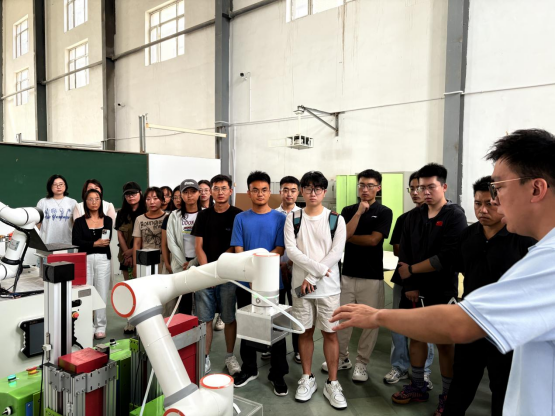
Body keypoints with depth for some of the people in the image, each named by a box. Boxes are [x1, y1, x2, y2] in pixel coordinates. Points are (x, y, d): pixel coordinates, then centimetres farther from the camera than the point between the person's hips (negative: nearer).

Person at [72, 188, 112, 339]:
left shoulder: (107, 220, 9)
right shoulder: (80, 221, 5)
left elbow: (106, 241, -1)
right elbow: (75, 241, -8)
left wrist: (87, 244, -11)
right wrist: (95, 244, -16)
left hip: (103, 260, 0)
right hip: (85, 260, 0)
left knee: (102, 294, 3)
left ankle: (101, 327, 11)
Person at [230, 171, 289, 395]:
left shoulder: (280, 218, -2)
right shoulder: (240, 218, 2)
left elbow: (279, 249, -8)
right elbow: (238, 251, -2)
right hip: (246, 282, 2)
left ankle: (278, 374, 21)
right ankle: (249, 369, 32)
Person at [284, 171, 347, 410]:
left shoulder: (336, 219, -1)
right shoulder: (293, 218, 2)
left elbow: (336, 253, -10)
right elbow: (291, 250, -8)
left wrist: (311, 277, -14)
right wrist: (319, 267, -18)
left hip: (328, 286, -1)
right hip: (301, 285, 1)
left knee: (330, 333, 6)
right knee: (305, 331, 11)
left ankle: (332, 383, 20)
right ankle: (307, 379, 27)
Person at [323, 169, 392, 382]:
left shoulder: (384, 212, -3)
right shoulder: (348, 210, 6)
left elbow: (373, 240, -15)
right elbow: (343, 235, -11)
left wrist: (349, 236, -5)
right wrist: (359, 211, -15)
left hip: (372, 276, -3)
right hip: (347, 273, 3)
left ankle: (361, 363, 21)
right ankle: (342, 357, 28)